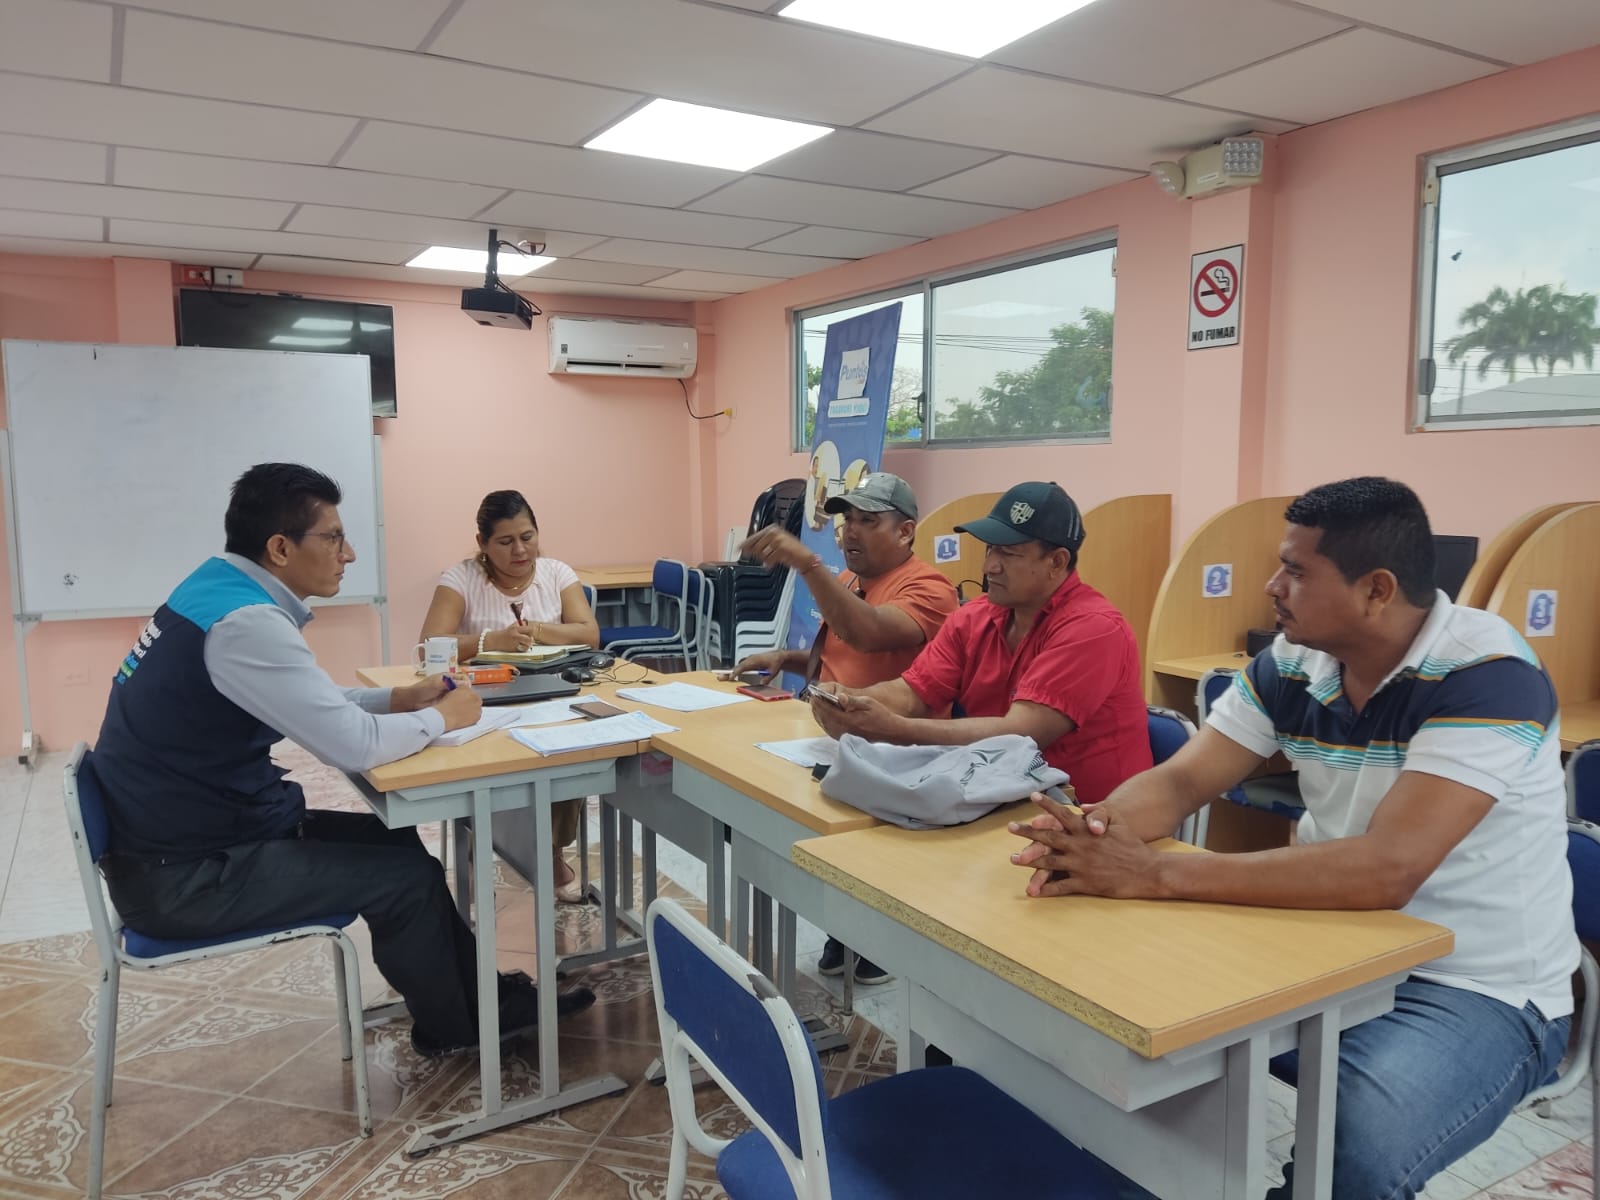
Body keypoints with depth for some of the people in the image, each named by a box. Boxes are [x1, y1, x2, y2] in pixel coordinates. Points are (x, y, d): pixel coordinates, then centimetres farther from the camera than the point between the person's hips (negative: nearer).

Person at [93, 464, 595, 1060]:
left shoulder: (223, 587, 4)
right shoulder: (244, 621, -27)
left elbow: (313, 703, 16)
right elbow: (355, 746, -29)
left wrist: (400, 697, 4)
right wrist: (441, 717, -11)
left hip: (191, 832, 9)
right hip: (183, 874, -9)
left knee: (394, 841, 13)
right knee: (407, 876, -3)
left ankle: (483, 998, 24)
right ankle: (450, 1028, 21)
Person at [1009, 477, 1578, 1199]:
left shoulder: (1487, 675, -23)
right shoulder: (1291, 663, -3)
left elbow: (1385, 870, -34)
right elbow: (1179, 782, -3)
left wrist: (1155, 874, -37)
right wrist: (1098, 832, -27)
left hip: (1480, 992, -5)